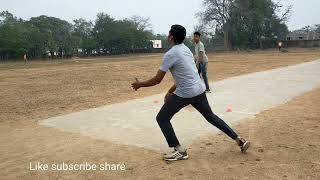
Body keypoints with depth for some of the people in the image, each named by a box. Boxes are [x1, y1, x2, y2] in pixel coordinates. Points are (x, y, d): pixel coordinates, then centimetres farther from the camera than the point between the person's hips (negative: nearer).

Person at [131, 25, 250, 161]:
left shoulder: (170, 54, -15)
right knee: (210, 115, 23)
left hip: (185, 93, -8)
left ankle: (179, 151, 3)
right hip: (199, 90, 8)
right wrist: (171, 91, 23)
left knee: (162, 118, 4)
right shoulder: (186, 49, 12)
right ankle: (239, 140, 24)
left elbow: (157, 80, -13)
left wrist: (140, 84, 2)